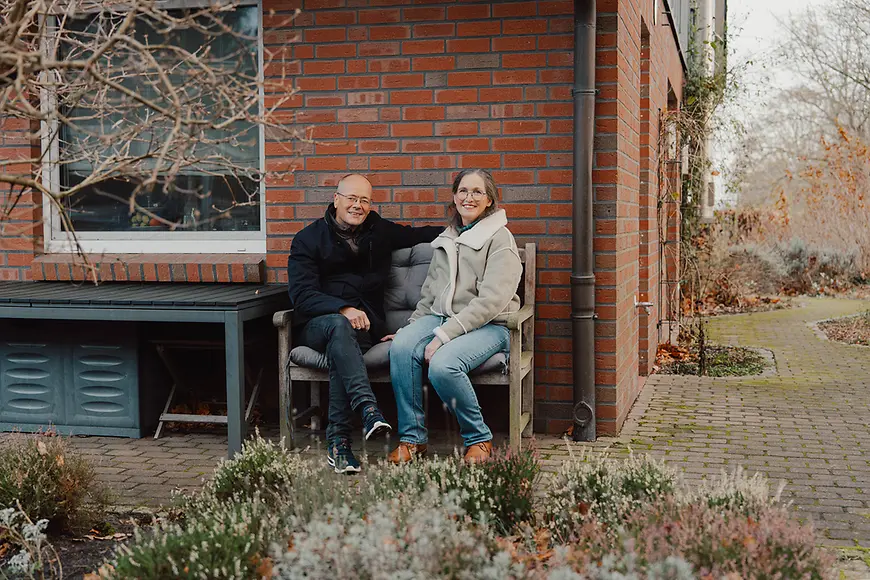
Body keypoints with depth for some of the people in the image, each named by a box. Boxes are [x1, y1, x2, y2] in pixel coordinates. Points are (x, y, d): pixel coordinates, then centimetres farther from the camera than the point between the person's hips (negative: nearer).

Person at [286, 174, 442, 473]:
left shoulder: (380, 231, 17)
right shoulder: (308, 239, 5)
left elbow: (419, 234, 33)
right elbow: (302, 295, -7)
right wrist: (343, 309, -24)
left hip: (365, 323, 1)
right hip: (316, 323, -1)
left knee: (340, 348, -35)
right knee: (339, 326, -39)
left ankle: (337, 441, -38)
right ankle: (368, 409, -53)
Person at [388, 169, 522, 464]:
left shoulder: (500, 239, -3)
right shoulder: (447, 239, 20)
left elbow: (490, 301, -14)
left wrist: (443, 335, -19)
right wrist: (413, 325, 10)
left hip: (488, 326, -6)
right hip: (441, 317, 6)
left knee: (443, 364, -34)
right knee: (401, 346, -26)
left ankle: (479, 440, -11)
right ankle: (412, 439, -16)